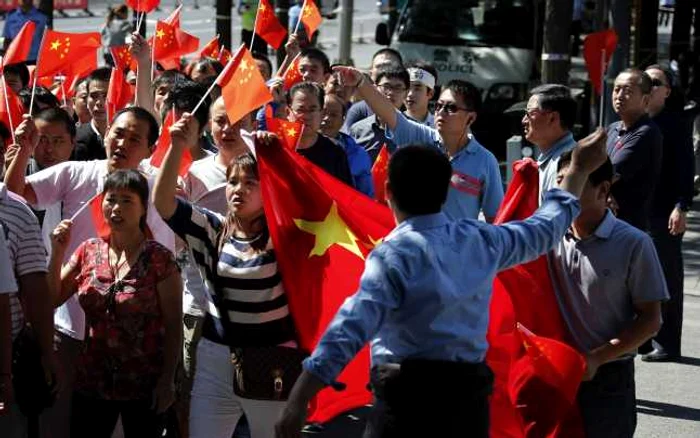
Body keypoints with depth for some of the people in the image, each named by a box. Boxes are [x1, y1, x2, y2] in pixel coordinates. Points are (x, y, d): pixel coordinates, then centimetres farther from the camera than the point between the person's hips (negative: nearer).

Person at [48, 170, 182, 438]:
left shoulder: (158, 258, -8)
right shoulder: (88, 252, 5)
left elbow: (173, 325, -7)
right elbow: (52, 299, 7)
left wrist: (167, 381, -10)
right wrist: (58, 253, -5)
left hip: (143, 387, -4)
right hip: (92, 383, 4)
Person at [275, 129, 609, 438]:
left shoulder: (394, 254, -11)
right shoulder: (480, 240, 6)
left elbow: (353, 325, -22)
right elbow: (543, 228, 24)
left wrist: (298, 400, -28)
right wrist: (580, 169, 39)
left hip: (409, 398, -6)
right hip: (470, 397, 6)